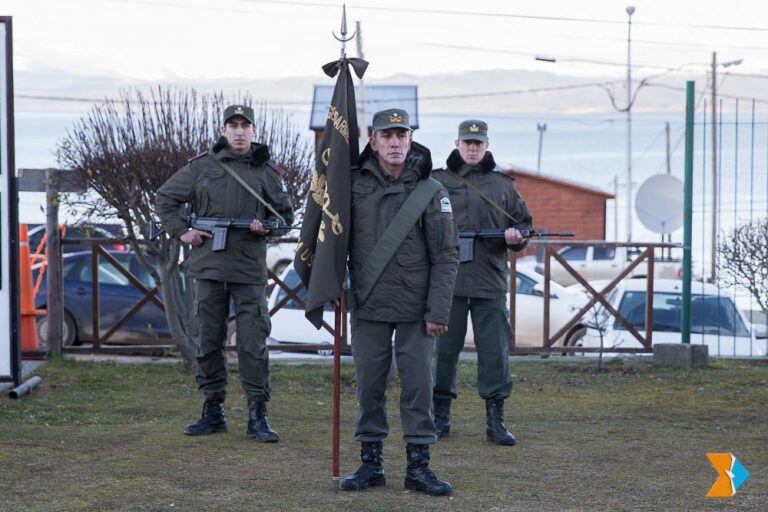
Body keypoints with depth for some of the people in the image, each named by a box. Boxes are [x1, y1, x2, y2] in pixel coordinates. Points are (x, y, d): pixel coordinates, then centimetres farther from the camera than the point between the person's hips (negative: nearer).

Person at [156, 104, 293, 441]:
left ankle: (258, 416, -2)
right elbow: (165, 198, 13)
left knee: (253, 344, -5)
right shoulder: (202, 167, 6)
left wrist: (267, 227, -6)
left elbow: (286, 215, 14)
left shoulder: (267, 172, 7)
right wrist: (181, 231, 1)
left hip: (249, 271, -1)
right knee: (209, 341, 8)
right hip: (209, 266, 1)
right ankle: (213, 411, 17)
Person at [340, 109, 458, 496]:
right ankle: (371, 462, 15)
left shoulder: (430, 192, -1)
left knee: (418, 384, 0)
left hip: (416, 310, -2)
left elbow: (445, 256, -3)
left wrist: (438, 311, -9)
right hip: (368, 306, 2)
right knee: (369, 385, 5)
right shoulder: (355, 185, 4)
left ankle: (418, 466, 7)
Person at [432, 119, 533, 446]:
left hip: (490, 283, 1)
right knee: (444, 348, 4)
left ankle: (495, 421, 5)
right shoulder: (437, 181, 9)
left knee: (494, 351, 0)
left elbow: (524, 222, 16)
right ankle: (440, 417, 13)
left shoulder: (502, 185, 13)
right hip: (448, 280, -1)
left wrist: (517, 237, -4)